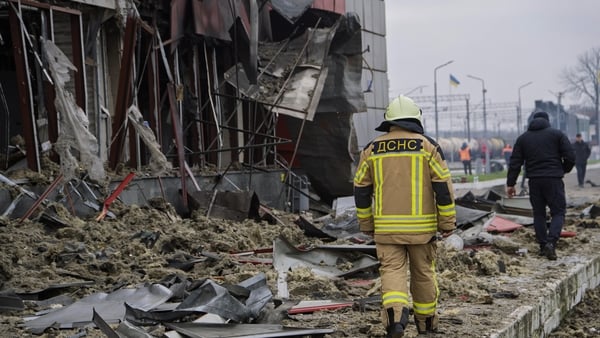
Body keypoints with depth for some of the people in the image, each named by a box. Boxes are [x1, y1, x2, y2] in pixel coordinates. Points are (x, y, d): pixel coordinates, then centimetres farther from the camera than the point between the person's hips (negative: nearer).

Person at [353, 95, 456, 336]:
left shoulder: (372, 149, 3)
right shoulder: (427, 146, -3)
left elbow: (361, 190, 6)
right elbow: (443, 187, -5)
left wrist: (366, 225, 15)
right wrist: (448, 222, 2)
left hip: (386, 226, 0)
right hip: (421, 226, 0)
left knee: (392, 270, 2)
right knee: (423, 272, 14)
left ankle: (396, 314, -22)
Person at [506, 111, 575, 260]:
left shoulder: (523, 138, 11)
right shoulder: (557, 134, 3)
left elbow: (515, 163, 7)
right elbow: (570, 156, -3)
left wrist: (510, 184, 11)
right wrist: (564, 170, 16)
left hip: (534, 181, 3)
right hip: (554, 179, -3)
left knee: (538, 213, 13)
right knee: (558, 212, 3)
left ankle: (543, 246, 11)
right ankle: (551, 242, -18)